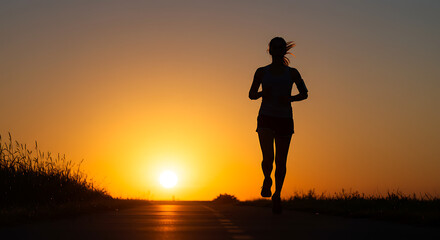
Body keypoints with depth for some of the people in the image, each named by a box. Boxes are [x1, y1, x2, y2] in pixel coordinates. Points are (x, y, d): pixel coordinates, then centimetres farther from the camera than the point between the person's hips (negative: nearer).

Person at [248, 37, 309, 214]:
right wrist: (262, 93, -9)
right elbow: (251, 95, 13)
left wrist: (290, 98, -8)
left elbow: (304, 94, 11)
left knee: (281, 161, 0)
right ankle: (267, 180, 15)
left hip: (285, 119, 1)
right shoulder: (262, 72, 8)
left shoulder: (292, 73, 8)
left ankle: (277, 195, 19)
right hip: (266, 118, -1)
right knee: (268, 157, -18)